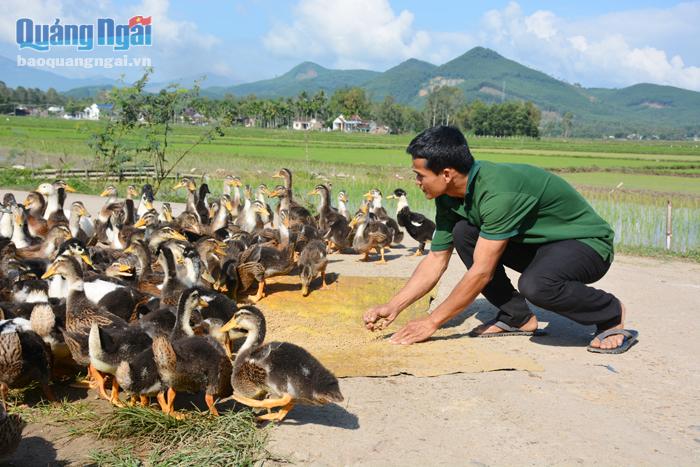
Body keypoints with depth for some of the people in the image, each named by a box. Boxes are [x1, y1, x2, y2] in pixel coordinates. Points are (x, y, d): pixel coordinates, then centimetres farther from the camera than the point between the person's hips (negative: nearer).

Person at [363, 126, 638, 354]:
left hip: (588, 243, -8)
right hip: (538, 242, 8)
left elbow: (481, 272, -31)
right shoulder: (449, 197, -7)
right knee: (463, 233, -10)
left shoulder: (499, 192, -33)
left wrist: (432, 322, -24)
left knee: (535, 285, -37)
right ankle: (517, 317, 3)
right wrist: (393, 307, -8)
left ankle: (611, 313, -6)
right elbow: (436, 259, 0)